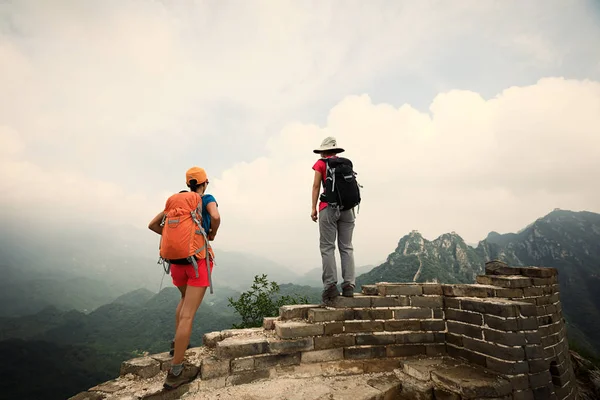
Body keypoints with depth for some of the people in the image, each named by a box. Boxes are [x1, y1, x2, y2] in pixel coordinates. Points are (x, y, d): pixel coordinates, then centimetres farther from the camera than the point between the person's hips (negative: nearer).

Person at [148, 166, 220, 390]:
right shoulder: (207, 199, 0)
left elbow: (153, 224, 13)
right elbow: (215, 217, -21)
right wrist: (212, 235, -2)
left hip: (176, 258, 6)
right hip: (198, 258, -6)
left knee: (185, 299, 31)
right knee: (188, 314, -5)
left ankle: (177, 344, 34)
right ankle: (175, 372, -1)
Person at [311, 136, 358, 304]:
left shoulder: (321, 163, 5)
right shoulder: (347, 163, 14)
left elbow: (316, 185, -1)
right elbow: (352, 185, 12)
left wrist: (313, 208, -1)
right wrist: (351, 207, 16)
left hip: (329, 207, -4)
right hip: (347, 208, 4)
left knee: (327, 247, -1)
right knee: (346, 247, 5)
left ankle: (330, 286, -6)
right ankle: (349, 285, 1)